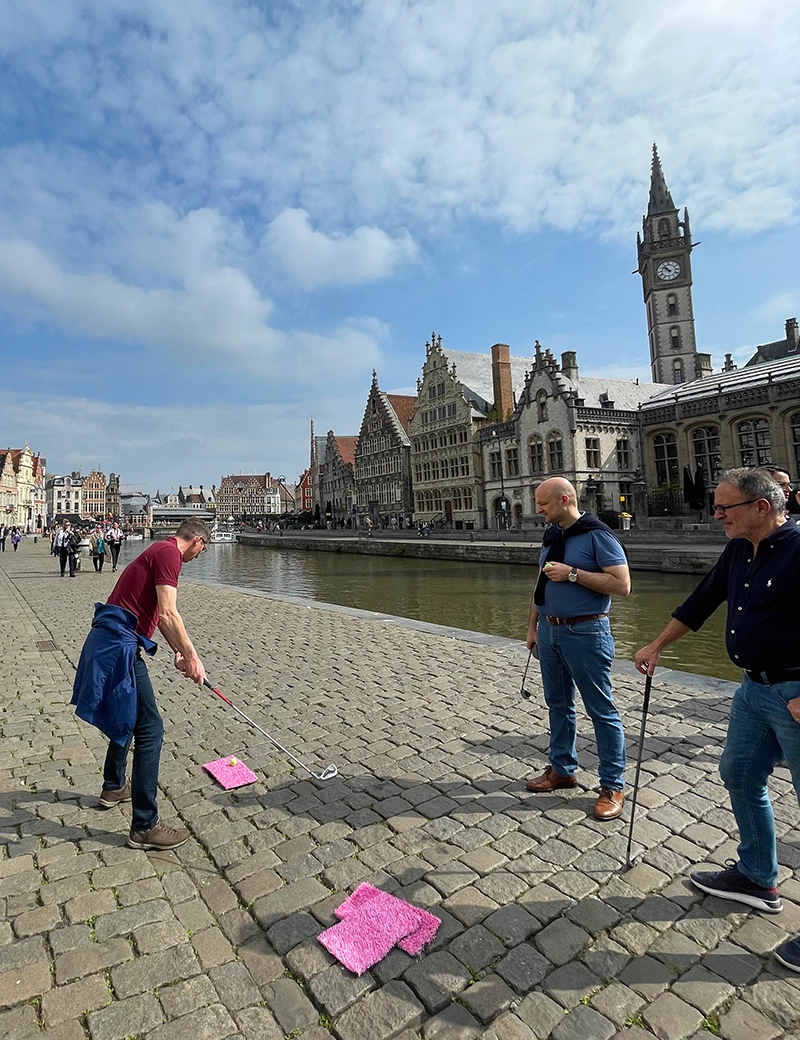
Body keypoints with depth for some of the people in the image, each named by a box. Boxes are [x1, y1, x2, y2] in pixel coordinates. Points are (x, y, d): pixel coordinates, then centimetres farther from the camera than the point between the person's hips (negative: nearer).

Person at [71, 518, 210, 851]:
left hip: (110, 641, 11)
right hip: (119, 645, -11)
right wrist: (192, 655, -18)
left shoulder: (160, 552, 19)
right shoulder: (169, 553, -13)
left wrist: (180, 652, 23)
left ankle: (113, 787, 47)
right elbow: (168, 614, -23)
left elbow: (159, 613, 25)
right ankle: (144, 827, 1)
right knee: (150, 729, -7)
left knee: (128, 716, 27)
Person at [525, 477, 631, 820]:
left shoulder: (597, 535, -12)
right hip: (550, 630, 8)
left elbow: (622, 585, -19)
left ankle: (613, 786, 18)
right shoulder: (551, 536, 10)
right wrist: (532, 626, 15)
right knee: (558, 705, 18)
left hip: (585, 633, -8)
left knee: (601, 710, 4)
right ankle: (562, 769, 34)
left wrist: (572, 574, -21)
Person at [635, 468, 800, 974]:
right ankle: (757, 879, 38)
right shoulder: (738, 552, 7)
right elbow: (702, 601, 15)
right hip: (755, 688, 9)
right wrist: (657, 646, 19)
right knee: (740, 777, 19)